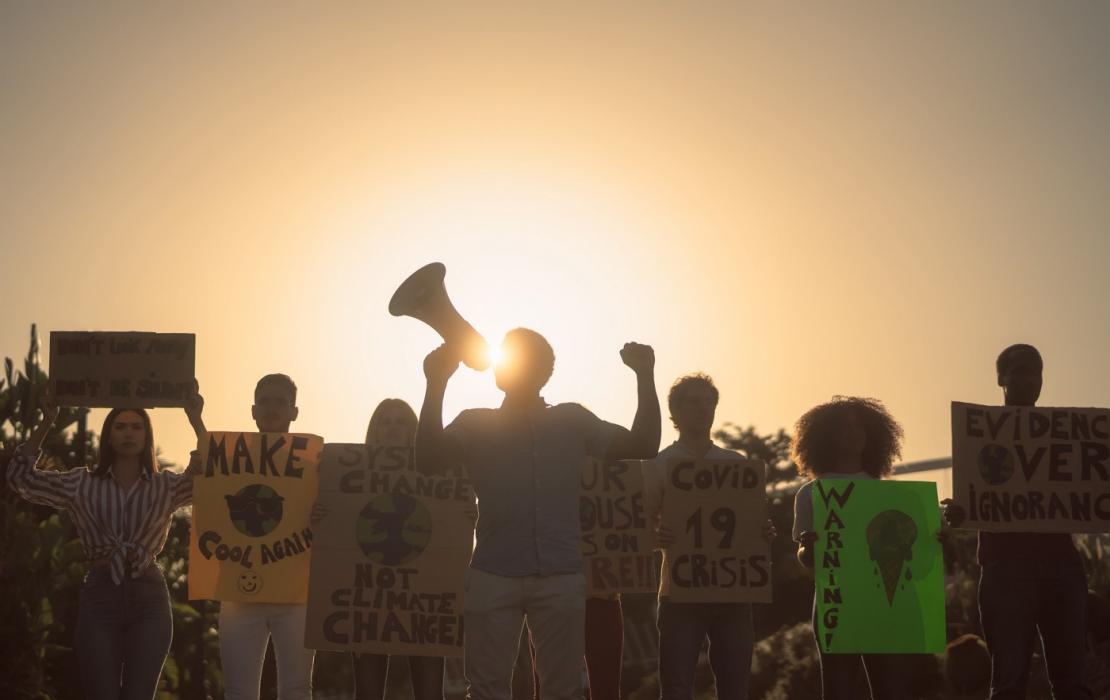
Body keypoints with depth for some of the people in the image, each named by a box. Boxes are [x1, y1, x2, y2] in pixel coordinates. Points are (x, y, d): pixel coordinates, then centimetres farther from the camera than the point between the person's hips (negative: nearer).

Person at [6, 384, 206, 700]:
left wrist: (196, 420, -11)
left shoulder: (166, 486, 8)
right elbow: (20, 476, 2)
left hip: (149, 598, 0)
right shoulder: (82, 484, 7)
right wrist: (46, 423, -5)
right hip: (99, 596, 0)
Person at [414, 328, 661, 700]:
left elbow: (642, 447, 3)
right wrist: (436, 383, -16)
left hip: (561, 578, 1)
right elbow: (428, 461, -9)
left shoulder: (572, 420, 10)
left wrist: (645, 376, -8)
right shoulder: (476, 423, 7)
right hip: (493, 577, -1)